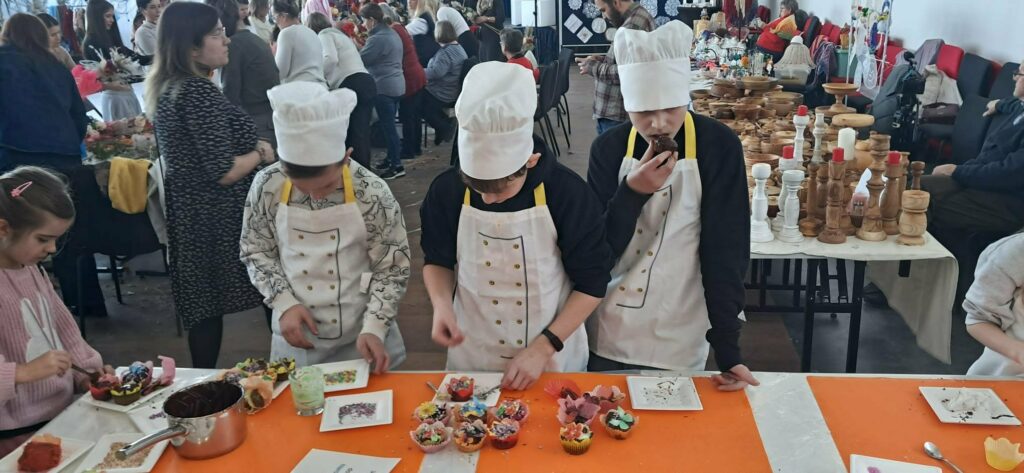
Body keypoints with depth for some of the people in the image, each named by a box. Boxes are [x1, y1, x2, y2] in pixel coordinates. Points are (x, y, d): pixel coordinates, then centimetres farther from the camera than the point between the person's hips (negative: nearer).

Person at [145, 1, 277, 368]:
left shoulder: (165, 87, 9)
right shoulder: (199, 92, -20)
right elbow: (224, 173, -23)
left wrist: (250, 146, 15)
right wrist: (260, 152, -7)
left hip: (187, 211, 9)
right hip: (213, 217, -9)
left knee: (201, 302, 15)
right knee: (212, 306, 3)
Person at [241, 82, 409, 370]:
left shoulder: (372, 194, -17)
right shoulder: (267, 186, -11)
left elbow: (392, 268, -9)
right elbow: (255, 252, 2)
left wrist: (374, 329, -19)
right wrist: (284, 303, -10)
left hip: (360, 336, -1)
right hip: (296, 336, 2)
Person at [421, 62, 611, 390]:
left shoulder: (567, 193, -20)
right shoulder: (447, 191, -14)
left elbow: (591, 283, -10)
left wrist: (543, 348, -17)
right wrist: (442, 305, -16)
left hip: (552, 356, -1)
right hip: (472, 355, 2)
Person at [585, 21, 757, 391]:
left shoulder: (719, 147, -12)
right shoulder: (608, 148, -7)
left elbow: (725, 250, -12)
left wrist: (728, 347, -15)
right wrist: (632, 193, -23)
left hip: (679, 338, -2)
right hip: (608, 333, 2)